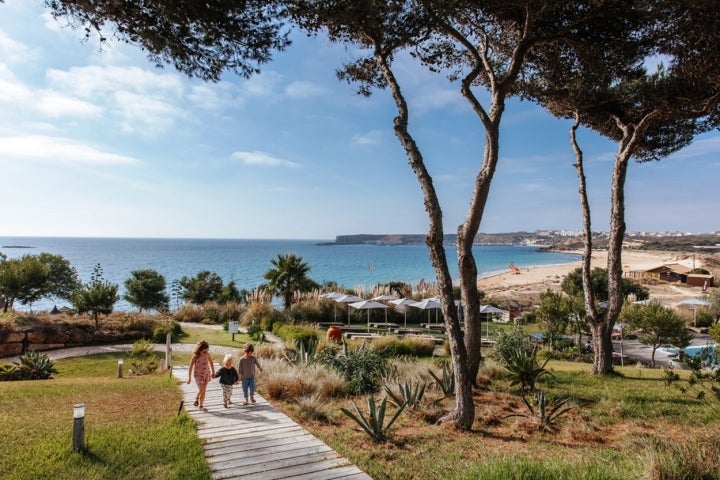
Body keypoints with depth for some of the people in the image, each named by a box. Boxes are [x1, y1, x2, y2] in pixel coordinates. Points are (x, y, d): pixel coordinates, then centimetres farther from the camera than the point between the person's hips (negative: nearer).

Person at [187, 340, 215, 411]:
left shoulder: (207, 354, -10)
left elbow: (211, 362, 8)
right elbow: (191, 367, -11)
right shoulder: (195, 357, -21)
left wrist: (213, 372, 12)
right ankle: (197, 398, 17)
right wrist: (189, 378, -7)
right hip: (198, 374, -4)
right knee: (201, 390, -16)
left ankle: (201, 406, 20)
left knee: (203, 391, 7)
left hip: (206, 374, 4)